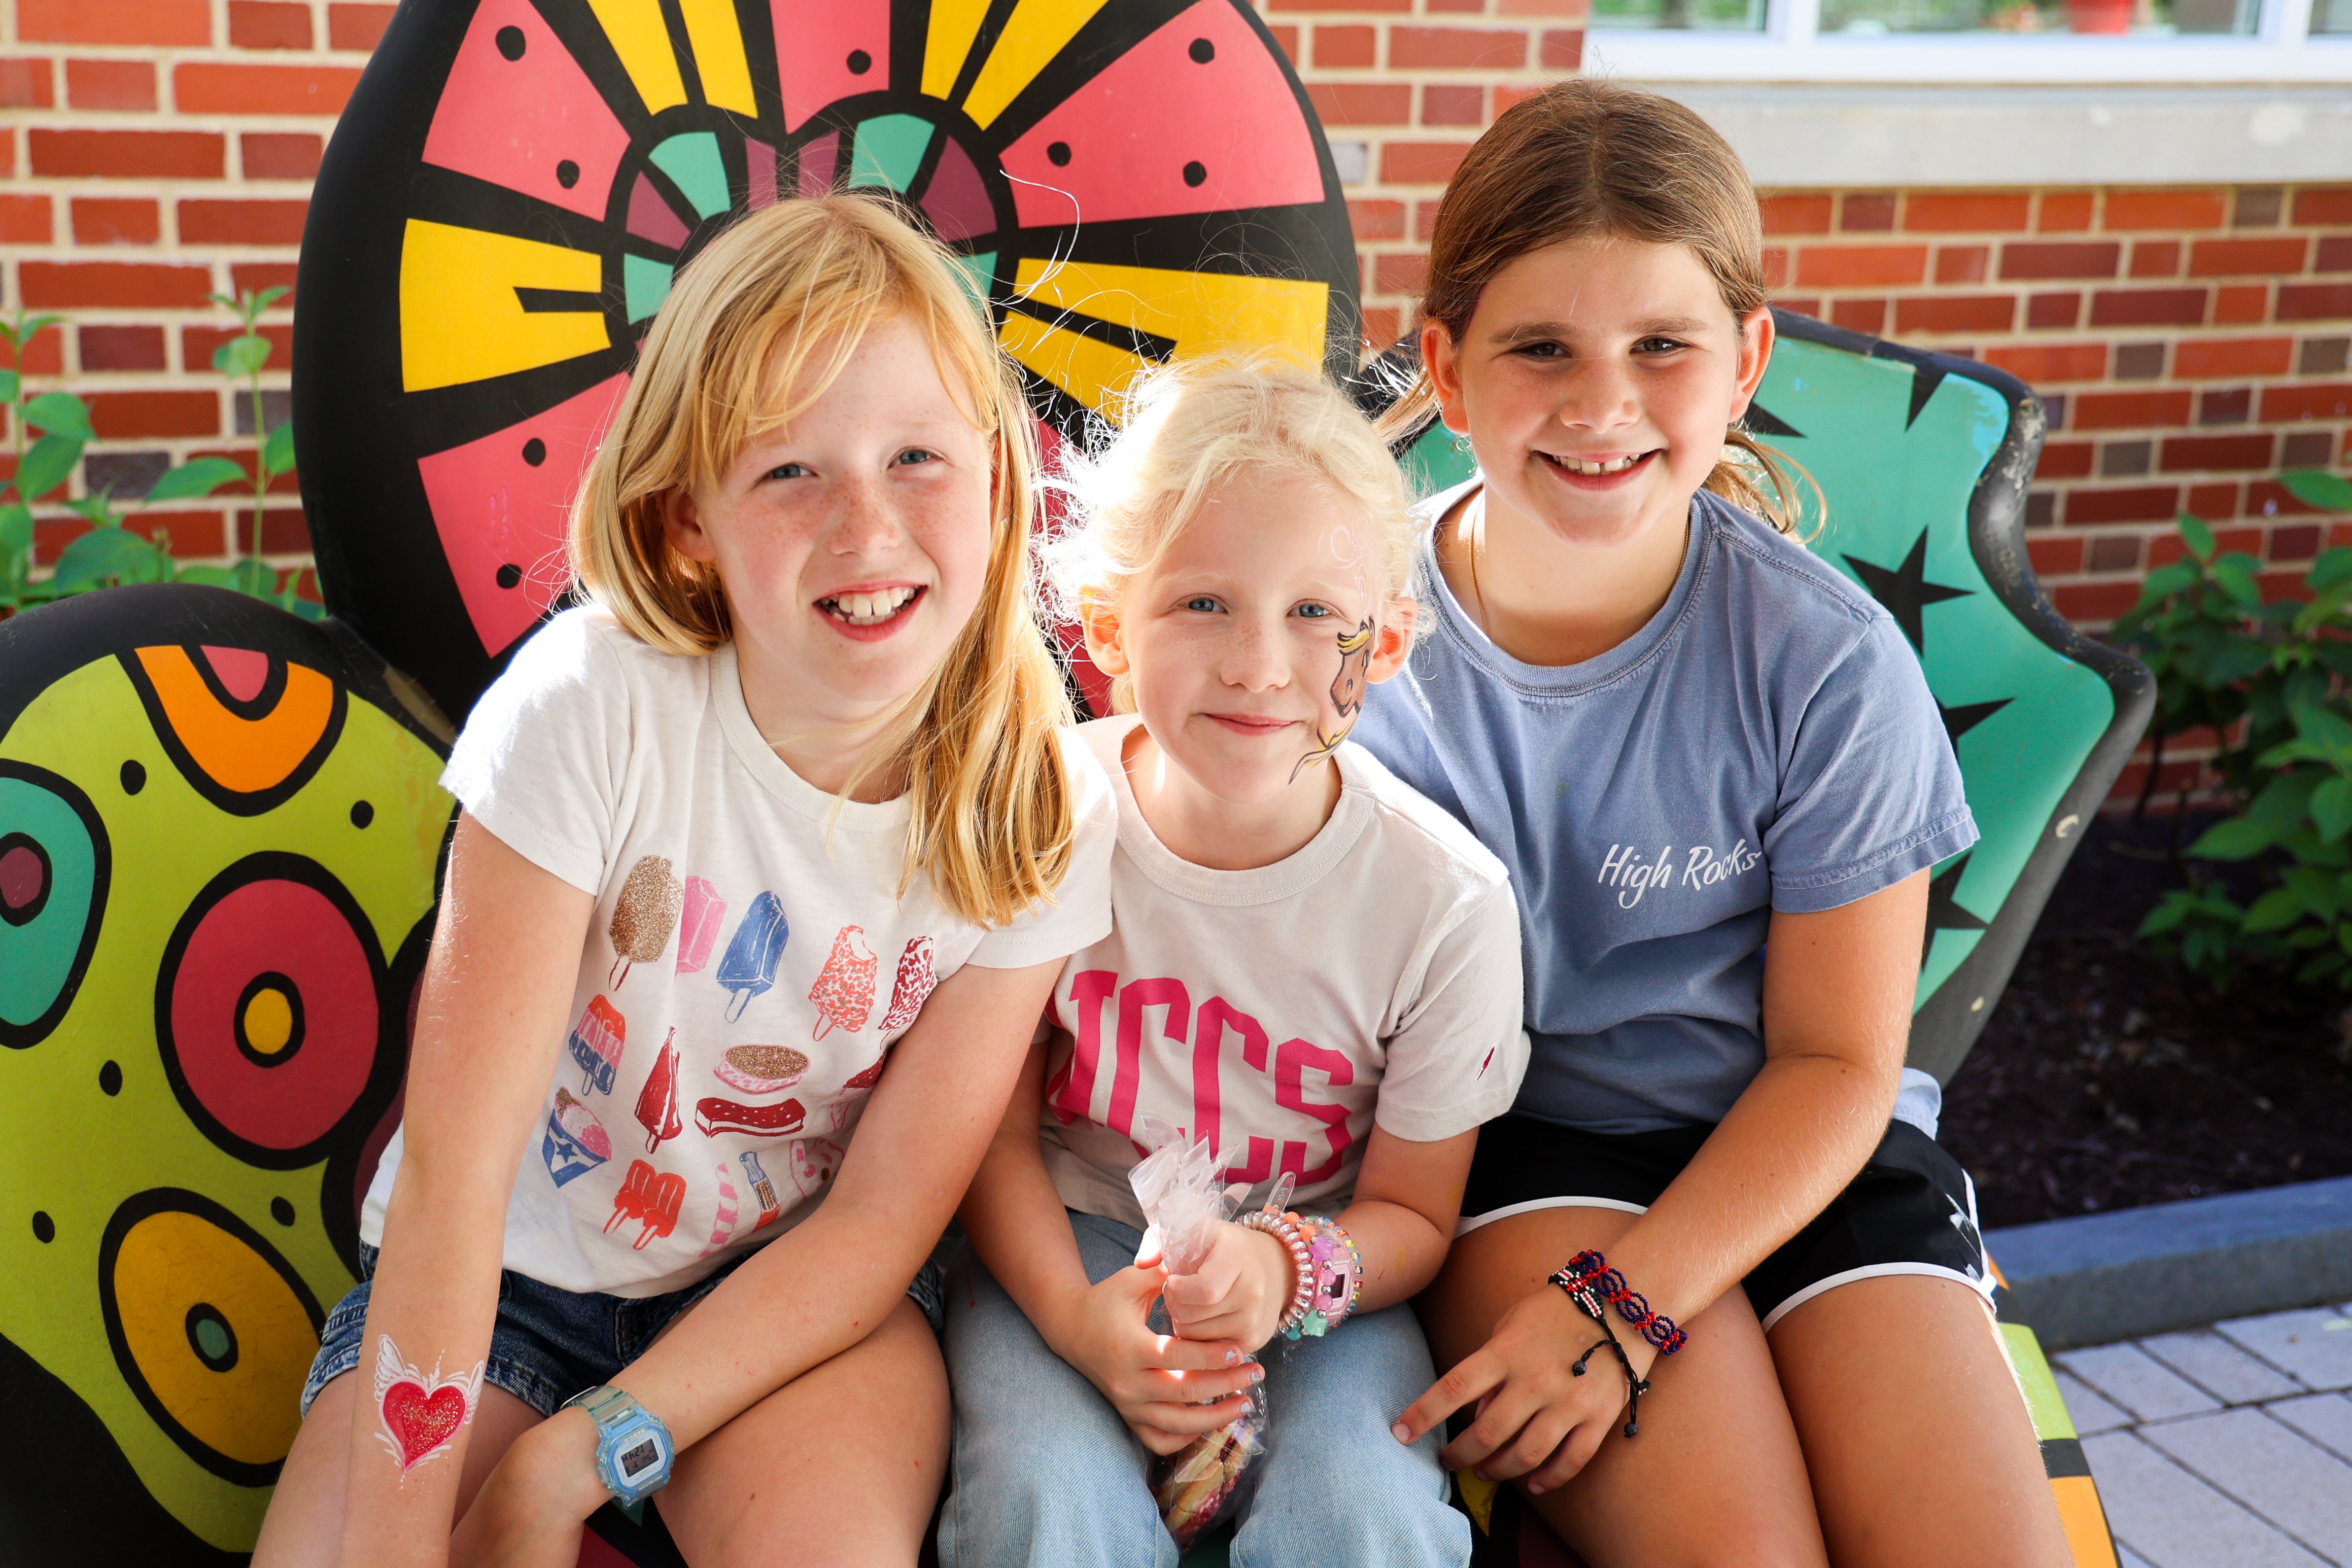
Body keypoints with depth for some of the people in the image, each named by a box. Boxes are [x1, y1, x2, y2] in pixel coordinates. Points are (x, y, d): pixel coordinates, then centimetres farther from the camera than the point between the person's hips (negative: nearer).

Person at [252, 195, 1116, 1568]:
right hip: (512, 1261, 0)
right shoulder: (591, 702, -22)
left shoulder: (1039, 809, -16)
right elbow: (456, 1161, -21)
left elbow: (882, 1218, -11)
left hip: (801, 1278, 0)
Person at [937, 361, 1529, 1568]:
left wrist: (1289, 1271, -26)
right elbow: (994, 1126, -2)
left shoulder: (1446, 901, -16)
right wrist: (1076, 1315, -20)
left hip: (1320, 1267, 0)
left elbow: (1412, 1212, -3)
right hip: (1066, 1248, 0)